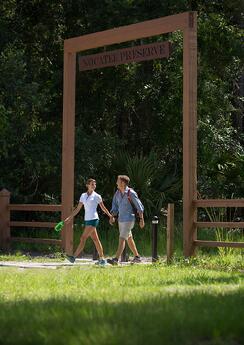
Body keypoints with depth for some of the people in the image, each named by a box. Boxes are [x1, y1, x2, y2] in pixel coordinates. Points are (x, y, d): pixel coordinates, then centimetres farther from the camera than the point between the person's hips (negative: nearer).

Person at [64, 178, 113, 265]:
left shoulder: (97, 196, -2)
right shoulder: (83, 196, 11)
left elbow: (103, 208, 9)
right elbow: (78, 209, 14)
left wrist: (110, 216, 7)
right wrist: (69, 217, 10)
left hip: (93, 219, -5)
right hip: (87, 219, 5)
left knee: (83, 238, -10)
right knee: (95, 240, 7)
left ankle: (74, 257, -12)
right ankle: (102, 258, 11)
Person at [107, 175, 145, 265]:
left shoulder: (131, 193, -13)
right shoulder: (117, 193, 7)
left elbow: (139, 207, -9)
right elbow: (115, 206, 13)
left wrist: (141, 219, -11)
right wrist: (112, 216, -2)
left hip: (129, 219, -8)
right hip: (121, 219, 8)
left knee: (122, 239, -14)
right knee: (129, 239, 16)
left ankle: (116, 259, -21)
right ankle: (137, 257, 28)